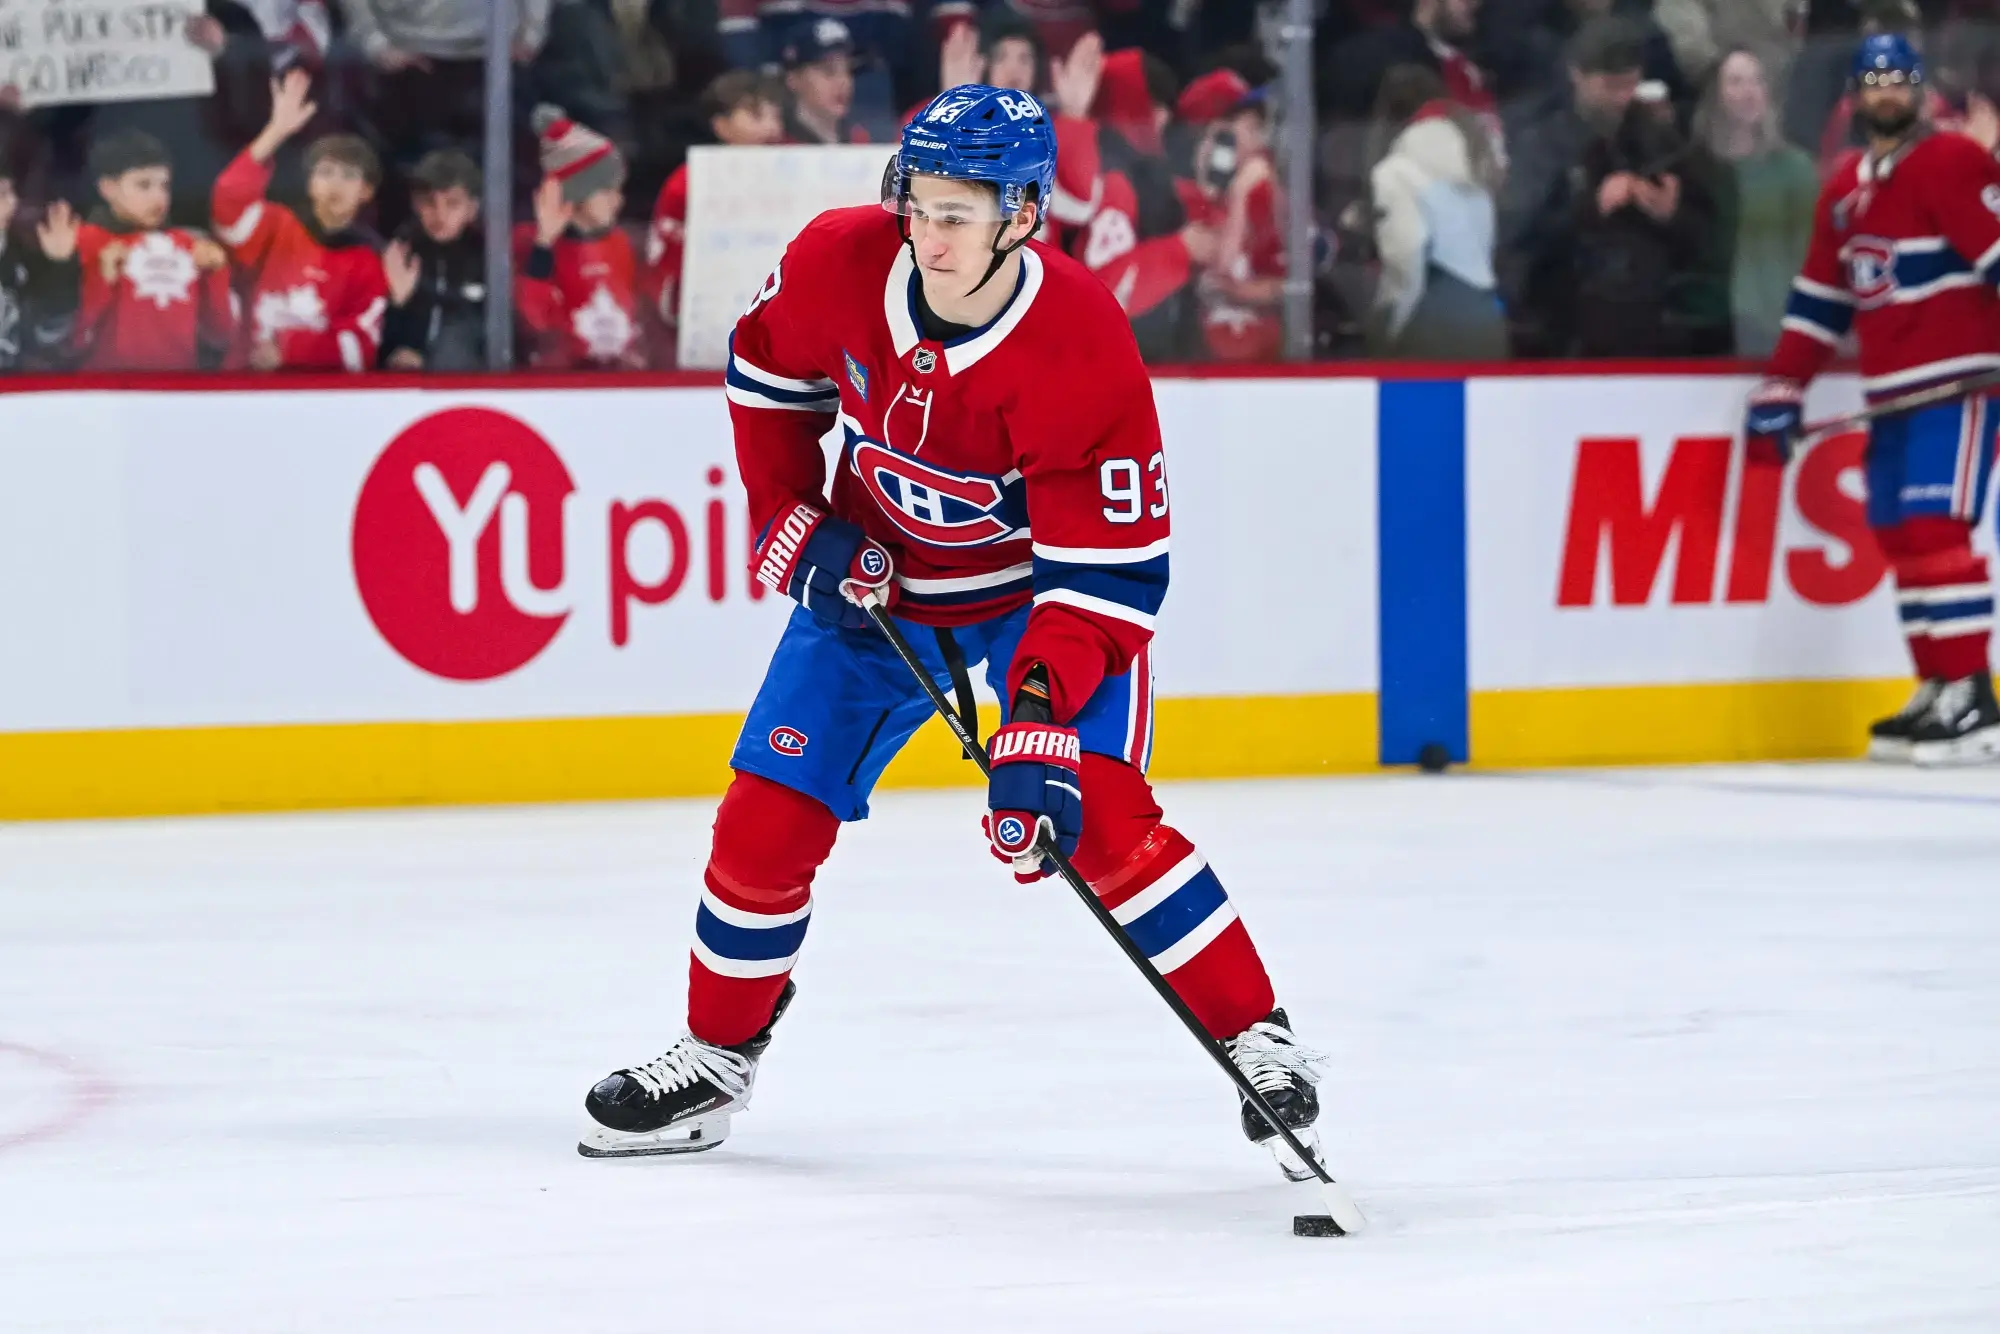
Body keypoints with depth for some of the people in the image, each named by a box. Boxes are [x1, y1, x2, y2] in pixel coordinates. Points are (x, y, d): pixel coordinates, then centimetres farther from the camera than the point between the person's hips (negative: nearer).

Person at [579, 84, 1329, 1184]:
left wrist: (1039, 724, -41)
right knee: (766, 823, 0)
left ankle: (1258, 1043, -8)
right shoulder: (838, 266, -22)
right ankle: (718, 1054, 22)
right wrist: (796, 530, -5)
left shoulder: (1083, 351, -33)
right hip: (877, 573, 4)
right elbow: (765, 374, 2)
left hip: (1047, 585, -4)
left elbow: (1105, 574, -31)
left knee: (1100, 820, -22)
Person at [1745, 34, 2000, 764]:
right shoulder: (1845, 190, 17)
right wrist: (1781, 390, 19)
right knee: (1897, 538, 5)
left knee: (1934, 529, -17)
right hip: (1889, 390, 8)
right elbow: (1819, 299, 22)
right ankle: (1935, 690, 12)